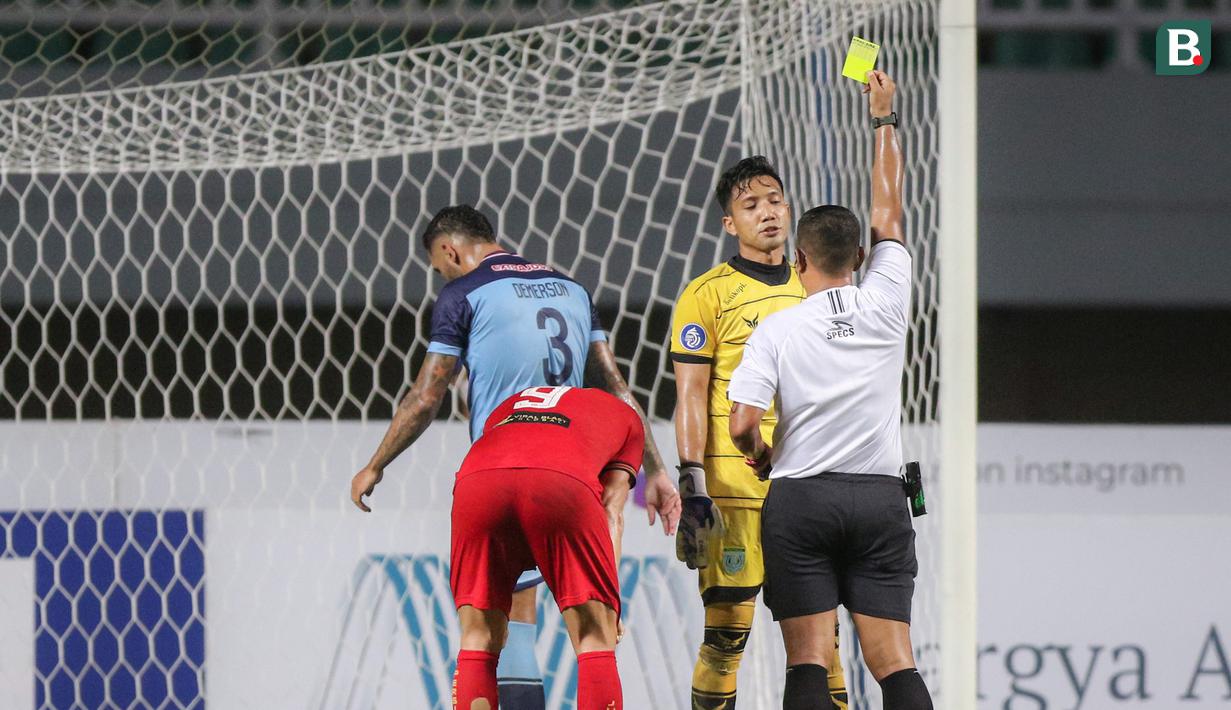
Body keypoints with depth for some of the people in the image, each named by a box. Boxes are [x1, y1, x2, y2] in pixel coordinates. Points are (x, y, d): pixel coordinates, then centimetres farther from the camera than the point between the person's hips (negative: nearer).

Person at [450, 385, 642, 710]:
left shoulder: (507, 406, 45)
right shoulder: (624, 417, 36)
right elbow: (611, 513, 26)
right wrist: (607, 606, 24)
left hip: (476, 484, 3)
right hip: (563, 485, -3)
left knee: (478, 646, 14)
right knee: (597, 646, 7)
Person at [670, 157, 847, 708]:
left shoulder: (811, 291, 16)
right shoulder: (707, 295, -1)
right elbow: (690, 398, -5)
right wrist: (693, 490, -13)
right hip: (734, 487, -5)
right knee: (726, 632, -6)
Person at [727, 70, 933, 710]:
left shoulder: (776, 331, -3)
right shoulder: (886, 305, 3)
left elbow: (742, 423, -10)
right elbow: (888, 212, 17)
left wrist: (759, 455, 14)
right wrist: (884, 117, 28)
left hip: (800, 498, -2)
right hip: (880, 496, 2)